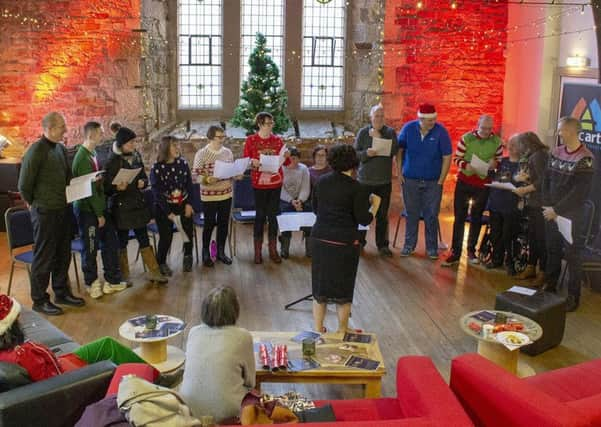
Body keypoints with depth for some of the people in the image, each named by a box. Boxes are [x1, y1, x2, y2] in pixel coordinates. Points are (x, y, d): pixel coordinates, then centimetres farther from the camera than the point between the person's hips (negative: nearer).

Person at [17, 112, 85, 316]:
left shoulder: (61, 148, 8)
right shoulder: (36, 151, -16)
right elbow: (24, 185, -13)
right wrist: (35, 204, -1)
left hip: (64, 209, 8)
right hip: (45, 212, -7)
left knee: (63, 254, 16)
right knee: (44, 257, 3)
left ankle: (62, 293, 30)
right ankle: (39, 300, 15)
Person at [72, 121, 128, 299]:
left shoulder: (92, 154, 10)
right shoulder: (82, 158, -19)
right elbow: (89, 189, -20)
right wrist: (99, 214, -17)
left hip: (99, 207, 9)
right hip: (87, 210, -9)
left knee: (110, 243, 11)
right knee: (91, 248, 5)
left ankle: (112, 280, 21)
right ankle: (92, 283, 20)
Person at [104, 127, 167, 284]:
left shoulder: (136, 157, 6)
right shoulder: (112, 161, -9)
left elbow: (144, 177, 16)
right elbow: (106, 187, -9)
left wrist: (143, 182, -6)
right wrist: (117, 188, -28)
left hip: (138, 204, 5)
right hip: (121, 206, -5)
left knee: (144, 239, 8)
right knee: (122, 241, 6)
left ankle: (153, 271, 14)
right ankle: (124, 275, 19)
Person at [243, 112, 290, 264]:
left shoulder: (277, 140, 5)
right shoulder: (251, 140, -2)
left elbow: (285, 163, 8)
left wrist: (286, 156, -13)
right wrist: (253, 162, -21)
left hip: (275, 182, 2)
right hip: (259, 183, -2)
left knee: (273, 216, 7)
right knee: (260, 215, 2)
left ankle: (273, 250, 16)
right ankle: (258, 251, 12)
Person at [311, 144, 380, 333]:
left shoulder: (321, 181, 2)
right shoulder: (356, 188, -13)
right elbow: (364, 219, -11)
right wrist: (375, 204, 5)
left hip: (320, 238, 4)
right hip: (345, 242, -4)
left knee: (320, 284, 14)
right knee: (343, 287, 11)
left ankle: (318, 329, 21)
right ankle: (342, 330, 23)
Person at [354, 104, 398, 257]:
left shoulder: (390, 132, 1)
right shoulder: (363, 132, -1)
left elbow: (394, 150, -13)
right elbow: (355, 153, -2)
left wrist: (379, 138, -18)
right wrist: (366, 153, -22)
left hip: (384, 181, 1)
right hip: (365, 180, 0)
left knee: (382, 215, 7)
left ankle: (382, 245, 18)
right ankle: (360, 242, 22)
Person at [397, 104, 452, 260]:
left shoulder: (441, 132, -11)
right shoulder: (408, 128, -7)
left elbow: (447, 157, -6)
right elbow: (399, 150, 4)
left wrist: (441, 181, -7)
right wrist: (399, 173, 0)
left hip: (433, 182, -1)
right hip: (410, 180, 1)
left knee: (431, 216, 5)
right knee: (412, 214, 10)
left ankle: (432, 247, 17)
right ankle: (409, 244, 23)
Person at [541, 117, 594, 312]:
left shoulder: (585, 158, -13)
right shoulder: (556, 152, 7)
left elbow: (580, 192, -16)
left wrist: (557, 210, -14)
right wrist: (547, 206, -3)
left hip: (571, 215, -6)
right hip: (551, 212, 6)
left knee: (571, 255, -1)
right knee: (552, 250, 13)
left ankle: (573, 297, 8)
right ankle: (549, 287, 26)